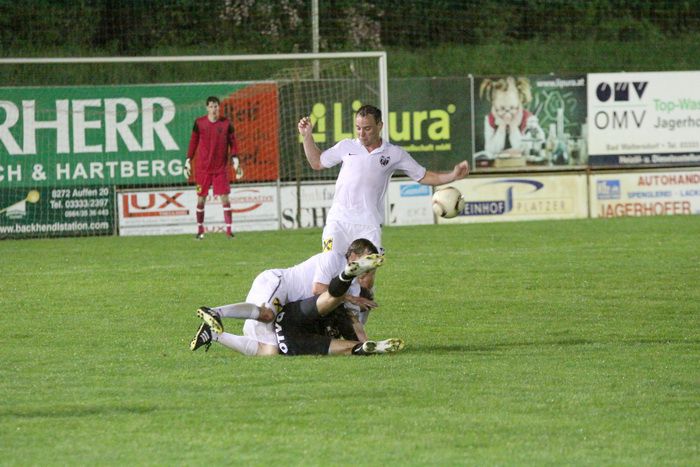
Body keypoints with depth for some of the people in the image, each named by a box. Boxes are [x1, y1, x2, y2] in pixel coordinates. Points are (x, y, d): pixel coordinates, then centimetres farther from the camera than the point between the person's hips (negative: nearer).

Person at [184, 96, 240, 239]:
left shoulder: (226, 123, 2)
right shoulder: (199, 123, 1)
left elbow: (232, 142, 7)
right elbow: (193, 142, 8)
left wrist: (234, 158, -4)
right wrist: (188, 161, 6)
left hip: (221, 168, 0)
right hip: (202, 167, 0)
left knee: (225, 197, -5)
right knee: (201, 199, 3)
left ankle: (229, 230, -3)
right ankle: (200, 230, 14)